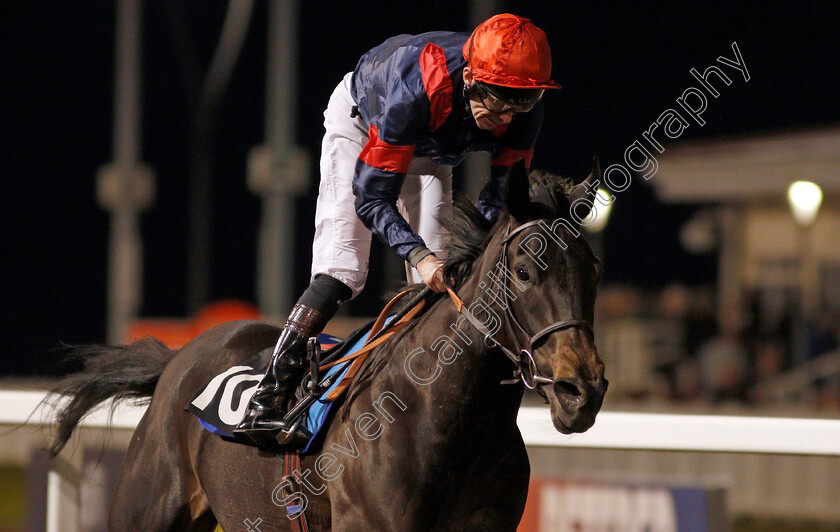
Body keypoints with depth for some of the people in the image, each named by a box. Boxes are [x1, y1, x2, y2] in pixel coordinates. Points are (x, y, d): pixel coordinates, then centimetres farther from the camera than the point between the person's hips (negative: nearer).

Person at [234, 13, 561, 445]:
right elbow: (371, 196, -38)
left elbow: (504, 190, -16)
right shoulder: (416, 93, -45)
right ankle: (268, 397, -17)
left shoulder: (524, 111, -31)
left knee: (438, 279, -9)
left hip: (429, 153, 5)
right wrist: (418, 255, -51)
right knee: (342, 268, -18)